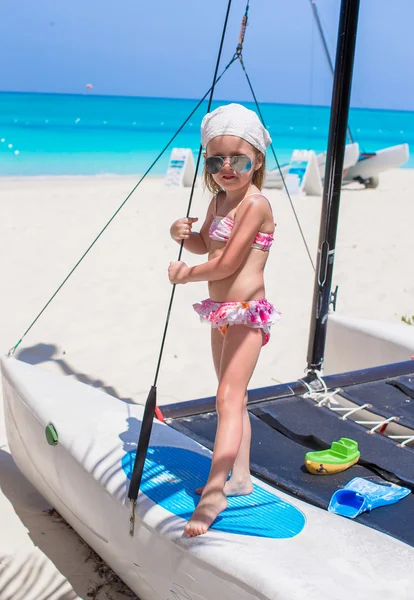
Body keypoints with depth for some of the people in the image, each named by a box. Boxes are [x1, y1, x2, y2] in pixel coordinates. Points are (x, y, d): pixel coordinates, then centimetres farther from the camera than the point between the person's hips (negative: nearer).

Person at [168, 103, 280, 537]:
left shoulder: (255, 203, -16)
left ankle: (214, 490, -10)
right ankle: (239, 478, 28)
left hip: (246, 314, -9)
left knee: (228, 398, -12)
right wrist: (182, 234, -1)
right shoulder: (219, 199, 10)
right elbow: (205, 245, 21)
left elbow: (227, 263, -20)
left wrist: (185, 274, -6)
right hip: (222, 314, 9)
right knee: (233, 398, 16)